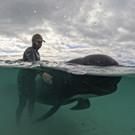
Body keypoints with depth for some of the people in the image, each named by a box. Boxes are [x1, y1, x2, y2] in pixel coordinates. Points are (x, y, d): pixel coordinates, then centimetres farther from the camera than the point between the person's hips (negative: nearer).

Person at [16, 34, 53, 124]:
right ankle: (17, 122, 11)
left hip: (31, 79, 9)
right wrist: (43, 74, -48)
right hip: (24, 78, -9)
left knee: (32, 99, 15)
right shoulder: (29, 51, -17)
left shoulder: (37, 53, 14)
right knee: (23, 101, -4)